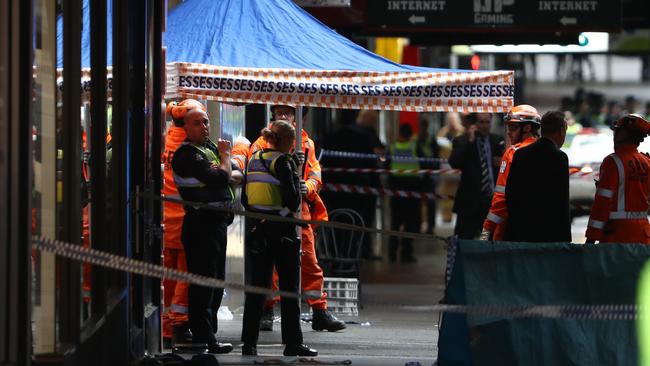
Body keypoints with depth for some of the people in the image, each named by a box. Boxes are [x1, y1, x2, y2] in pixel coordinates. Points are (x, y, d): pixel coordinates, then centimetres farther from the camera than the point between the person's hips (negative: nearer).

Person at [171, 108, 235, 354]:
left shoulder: (209, 147, 14)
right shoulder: (187, 155, -16)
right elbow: (221, 178, -23)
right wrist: (225, 155, -7)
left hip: (216, 222, 10)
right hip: (202, 224, -10)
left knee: (216, 281, 17)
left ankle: (206, 333, 26)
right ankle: (204, 338, -6)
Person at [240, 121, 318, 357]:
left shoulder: (254, 160, 8)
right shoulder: (282, 161, -12)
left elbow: (245, 199, 11)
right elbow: (293, 198, -18)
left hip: (259, 231, 6)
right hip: (282, 231, -6)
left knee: (257, 287, 10)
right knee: (289, 288, 1)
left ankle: (249, 342, 8)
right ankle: (292, 342, 3)